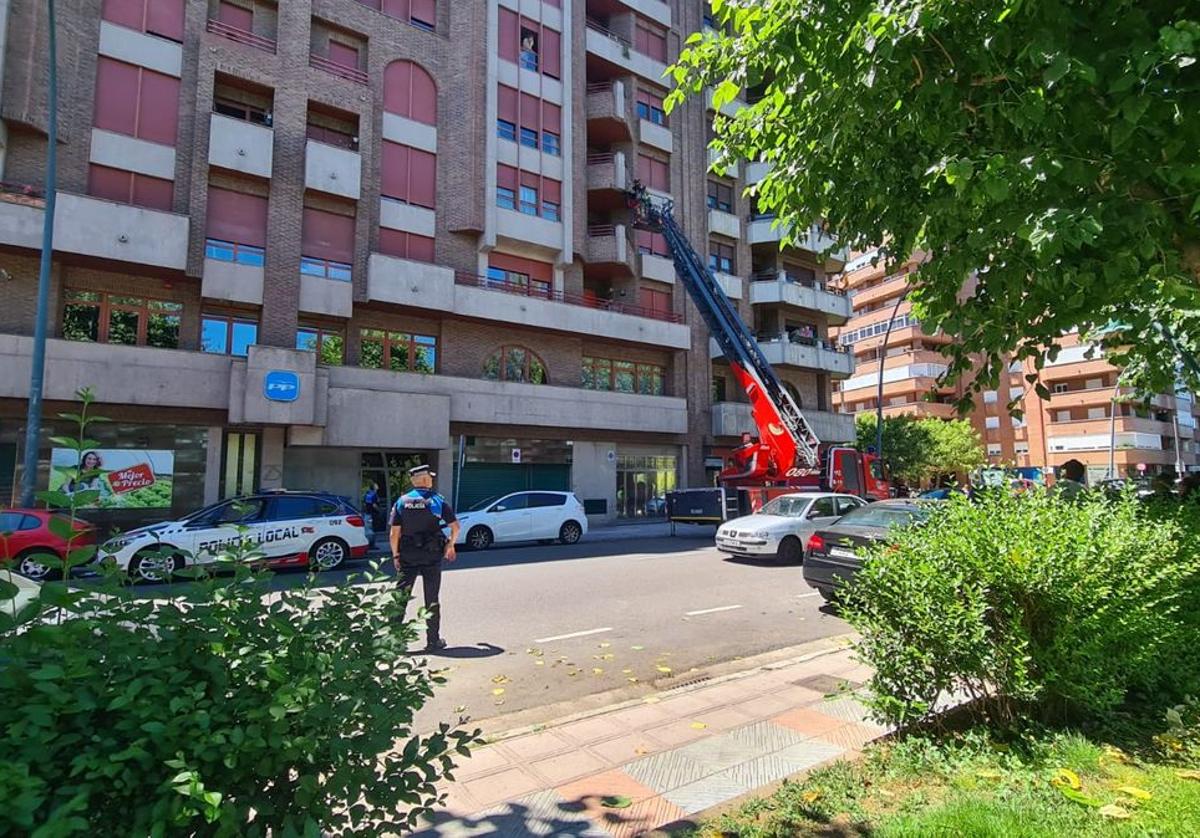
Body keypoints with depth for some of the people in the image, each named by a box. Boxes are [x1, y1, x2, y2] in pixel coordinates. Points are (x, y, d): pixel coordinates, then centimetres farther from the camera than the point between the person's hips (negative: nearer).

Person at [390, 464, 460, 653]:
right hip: (432, 556, -1)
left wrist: (395, 555, 8)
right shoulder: (437, 500, -4)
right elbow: (455, 526, -4)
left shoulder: (402, 502, 0)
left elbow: (394, 533, -3)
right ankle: (433, 641, 13)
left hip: (407, 557, 1)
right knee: (432, 600, 7)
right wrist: (450, 545, 11)